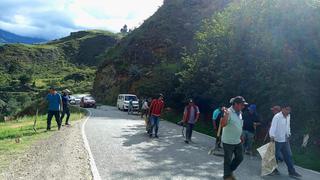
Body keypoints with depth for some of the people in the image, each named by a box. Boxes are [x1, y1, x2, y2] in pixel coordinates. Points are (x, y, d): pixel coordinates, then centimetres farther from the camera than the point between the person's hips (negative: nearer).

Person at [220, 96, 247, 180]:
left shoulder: (239, 113, 5)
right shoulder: (229, 112, -21)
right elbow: (223, 124, -34)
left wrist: (241, 137, 21)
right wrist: (226, 115, -49)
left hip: (238, 141, 8)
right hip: (228, 142, -8)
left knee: (240, 158, 17)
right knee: (228, 160, 6)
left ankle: (230, 171, 37)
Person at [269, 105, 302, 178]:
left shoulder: (288, 116, 5)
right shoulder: (277, 117, -20)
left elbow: (288, 126, 16)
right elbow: (273, 126, -27)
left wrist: (289, 134, 14)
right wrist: (272, 136, -36)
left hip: (285, 140, 7)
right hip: (277, 140, -7)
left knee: (289, 155, 9)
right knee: (275, 155, 8)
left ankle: (292, 171, 17)